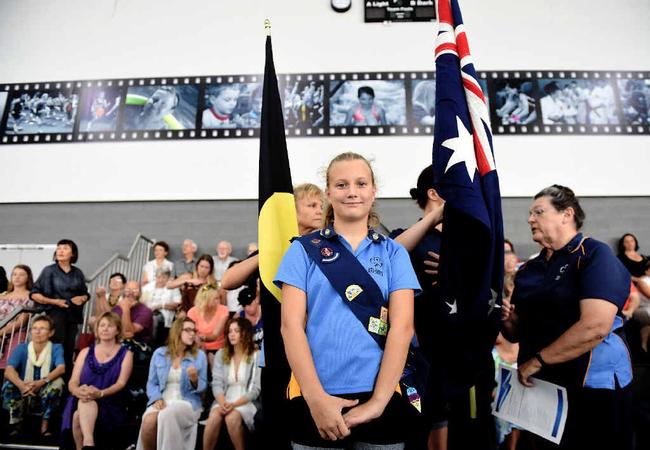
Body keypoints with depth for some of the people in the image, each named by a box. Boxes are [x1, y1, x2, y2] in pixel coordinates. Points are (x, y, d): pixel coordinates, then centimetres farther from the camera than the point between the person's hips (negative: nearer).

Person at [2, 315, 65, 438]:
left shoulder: (56, 348, -8)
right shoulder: (21, 348, -5)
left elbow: (61, 368, -25)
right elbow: (9, 370, -22)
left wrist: (41, 382, -42)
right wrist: (21, 385, -42)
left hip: (46, 392, -2)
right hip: (23, 391, 2)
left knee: (57, 382, -30)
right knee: (9, 384, -24)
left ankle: (45, 424, -18)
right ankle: (15, 424, -14)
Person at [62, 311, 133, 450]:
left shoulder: (125, 354, 8)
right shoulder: (86, 352, 17)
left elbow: (121, 383, -4)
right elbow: (72, 382, 7)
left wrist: (100, 394, -25)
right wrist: (79, 391, -19)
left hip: (109, 405, -2)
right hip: (81, 400, 2)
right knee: (81, 408, -34)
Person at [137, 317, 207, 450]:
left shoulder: (199, 355, 5)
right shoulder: (159, 353, 10)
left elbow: (202, 387, 6)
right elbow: (152, 383, 9)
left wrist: (194, 380, -15)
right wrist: (157, 399, -10)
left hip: (186, 402, -2)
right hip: (162, 401, 2)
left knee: (167, 416, -34)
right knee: (148, 421, -30)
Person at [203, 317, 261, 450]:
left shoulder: (257, 356, -2)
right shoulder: (221, 354, 10)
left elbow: (256, 389, -6)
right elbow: (217, 383, 1)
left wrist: (235, 404, -19)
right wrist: (222, 403, -18)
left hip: (247, 402, -3)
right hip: (224, 400, 3)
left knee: (232, 417, -32)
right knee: (214, 416, -29)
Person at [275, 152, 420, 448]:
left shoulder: (393, 253, 5)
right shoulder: (303, 249, 2)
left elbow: (402, 326, -4)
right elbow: (291, 325, -5)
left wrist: (377, 402, -13)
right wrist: (316, 398, -14)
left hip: (380, 396, 1)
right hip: (314, 397, 0)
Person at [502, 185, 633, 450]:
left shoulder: (594, 255, -10)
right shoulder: (528, 270, 9)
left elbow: (596, 326, -24)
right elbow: (517, 335, 15)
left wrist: (537, 361, -19)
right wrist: (507, 321, -7)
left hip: (591, 385, -6)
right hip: (539, 386, 6)